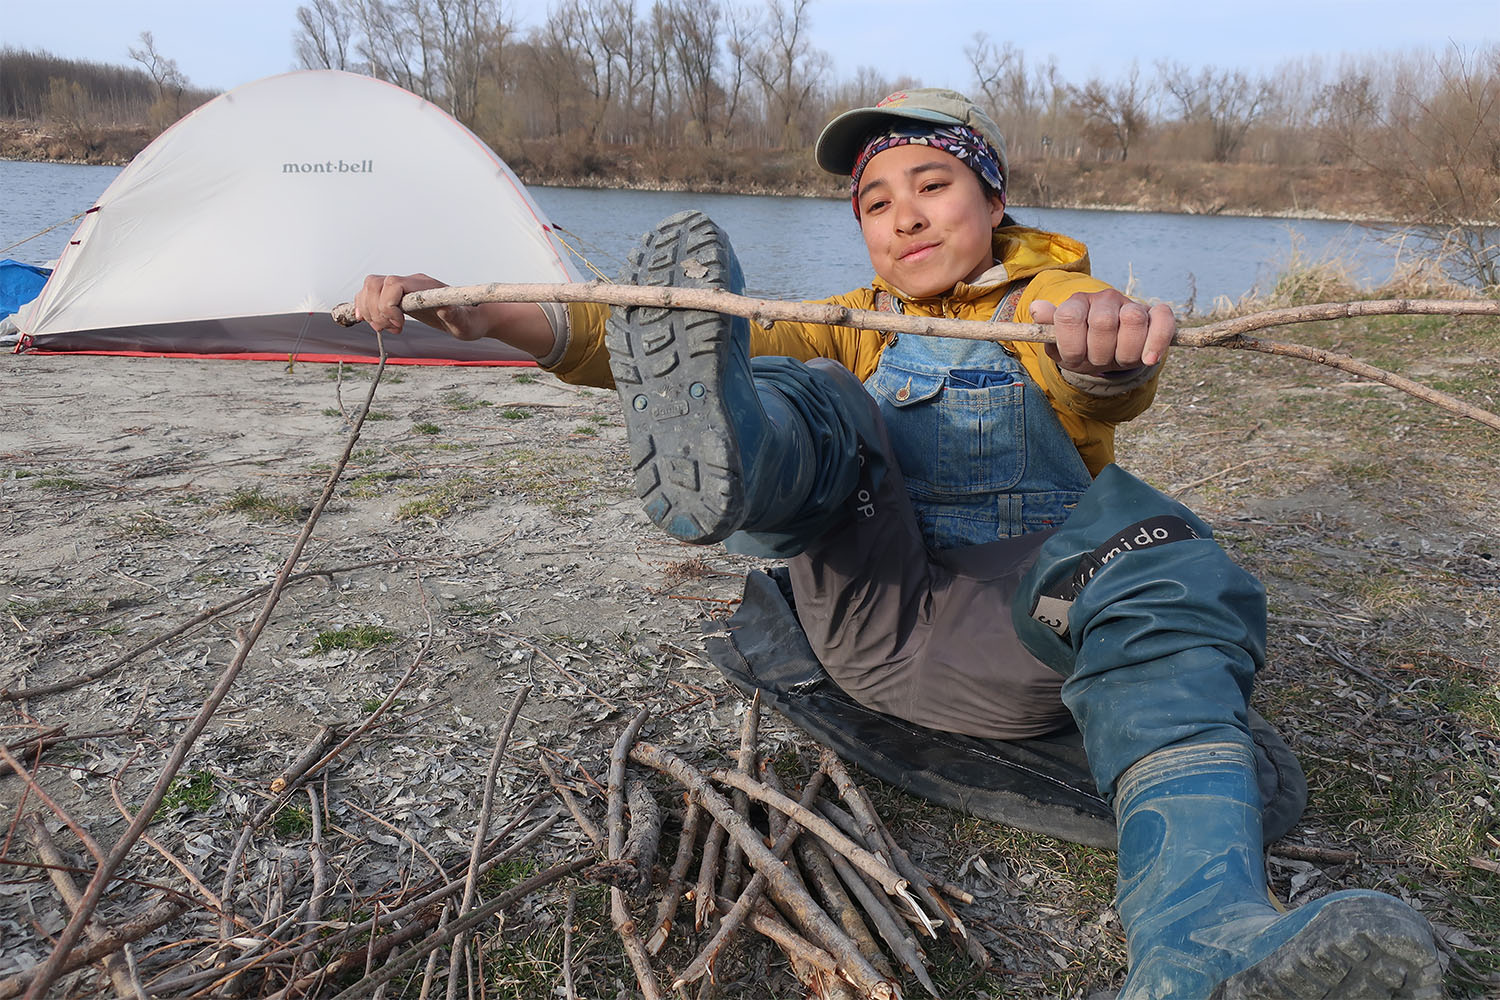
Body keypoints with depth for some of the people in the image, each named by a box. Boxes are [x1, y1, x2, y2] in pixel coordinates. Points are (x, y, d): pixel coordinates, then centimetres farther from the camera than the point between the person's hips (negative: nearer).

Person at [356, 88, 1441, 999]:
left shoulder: (1055, 296, 16)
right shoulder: (854, 328, 25)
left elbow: (1104, 381, -10)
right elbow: (716, 344, 8)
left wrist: (1109, 344, -39)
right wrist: (485, 315, -8)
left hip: (1016, 627, -1)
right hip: (872, 606, 2)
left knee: (1165, 568, -30)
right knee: (799, 403, -15)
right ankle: (709, 452, -50)